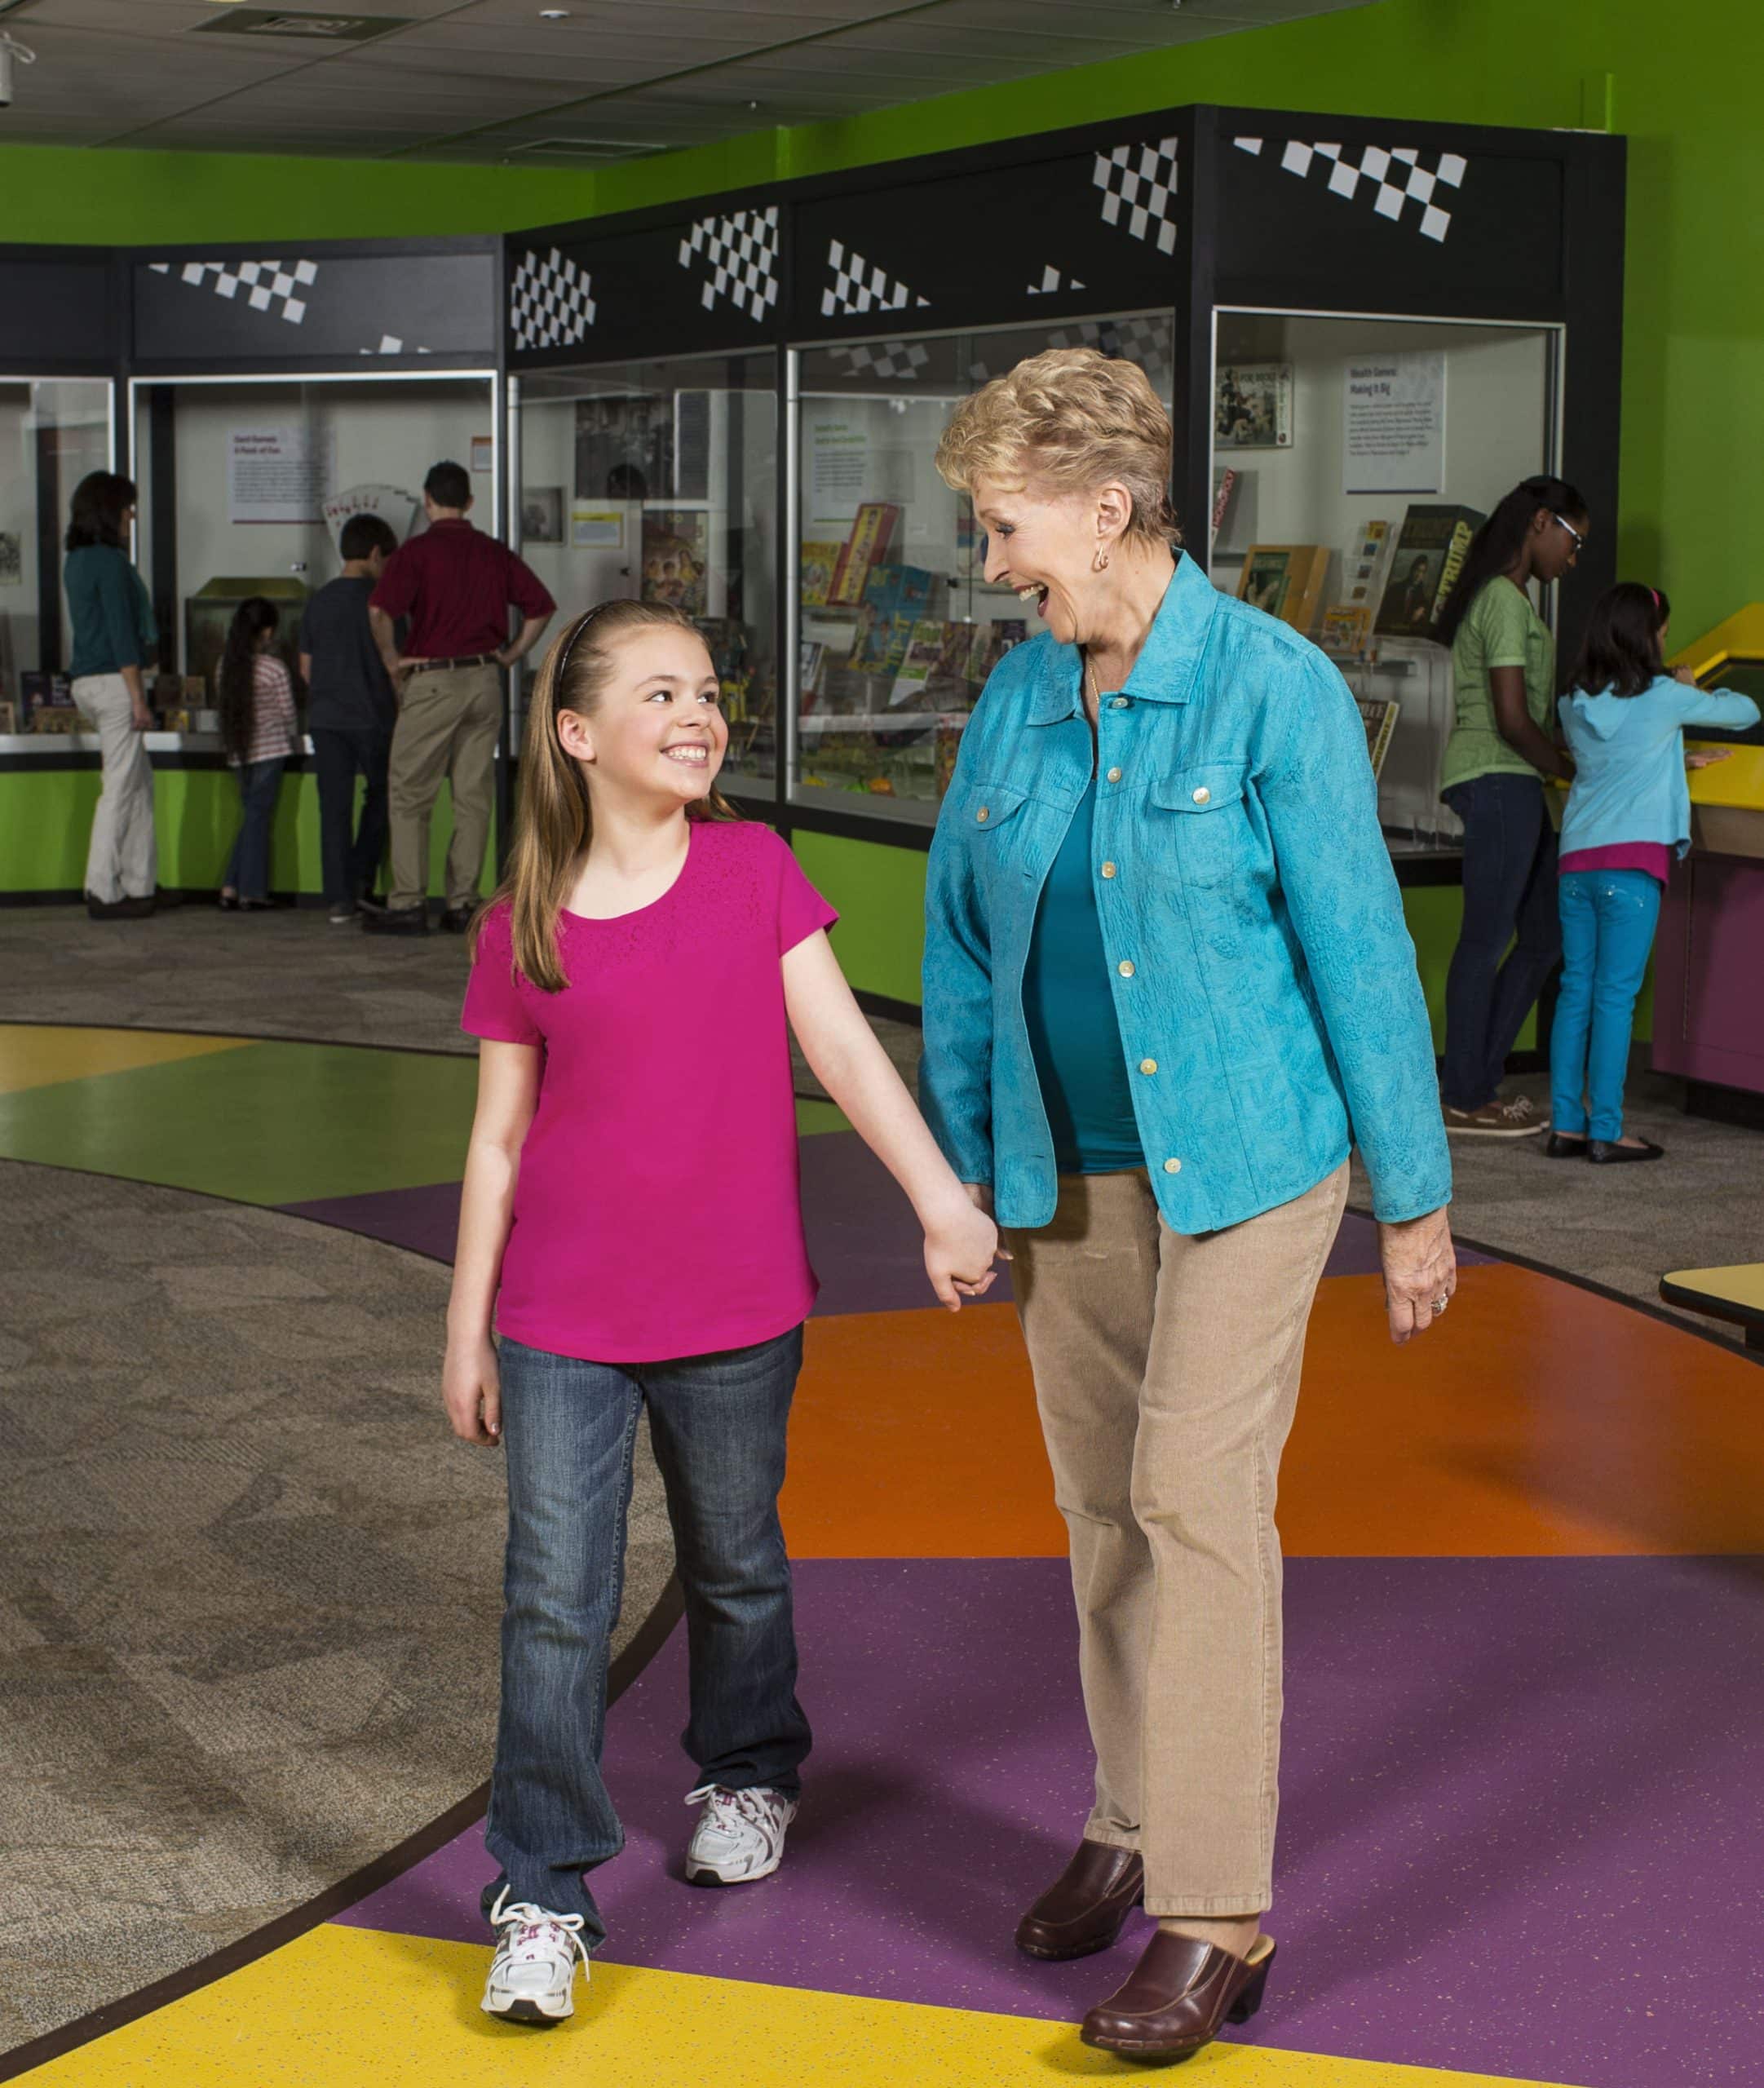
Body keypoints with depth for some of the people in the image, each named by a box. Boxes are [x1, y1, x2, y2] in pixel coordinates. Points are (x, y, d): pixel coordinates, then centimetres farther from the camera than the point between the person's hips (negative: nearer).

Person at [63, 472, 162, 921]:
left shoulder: (76, 562, 15)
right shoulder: (110, 562, -14)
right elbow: (122, 634, -18)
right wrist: (138, 698, -17)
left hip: (87, 682, 9)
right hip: (114, 681, -9)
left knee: (140, 783, 15)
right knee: (120, 789, -4)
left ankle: (140, 885, 16)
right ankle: (104, 892, -2)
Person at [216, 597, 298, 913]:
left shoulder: (225, 666, 3)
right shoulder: (274, 669, -11)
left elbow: (227, 707, 9)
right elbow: (287, 714, -5)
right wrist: (294, 739, 15)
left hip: (238, 750, 5)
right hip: (269, 749, -5)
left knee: (252, 816, 14)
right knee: (258, 818, 0)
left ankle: (231, 888, 8)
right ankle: (250, 893, 1)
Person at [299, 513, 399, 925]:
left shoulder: (318, 602, 8)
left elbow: (306, 667, 13)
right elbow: (393, 663, -9)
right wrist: (402, 706, 4)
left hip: (325, 719, 4)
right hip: (373, 717, -4)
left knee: (334, 807, 3)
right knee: (381, 795, 16)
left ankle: (340, 899, 0)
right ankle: (361, 880, 8)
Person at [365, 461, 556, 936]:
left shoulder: (415, 552, -7)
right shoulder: (495, 553, 9)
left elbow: (380, 610, -20)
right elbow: (540, 606, 11)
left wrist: (392, 658, -7)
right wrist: (513, 653, 14)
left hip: (434, 681, -5)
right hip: (485, 681, 5)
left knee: (410, 796, 2)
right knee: (473, 796, 8)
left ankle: (408, 904, -2)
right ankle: (463, 905, 8)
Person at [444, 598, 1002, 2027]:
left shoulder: (756, 872, -3)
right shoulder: (520, 931, -3)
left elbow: (844, 1049, -5)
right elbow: (498, 1139, 3)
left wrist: (945, 1202, -13)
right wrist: (466, 1332, 6)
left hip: (734, 1313, 1)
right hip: (562, 1321, 0)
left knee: (736, 1566, 18)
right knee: (556, 1602, -3)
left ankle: (750, 1771, 43)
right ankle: (546, 1892, 6)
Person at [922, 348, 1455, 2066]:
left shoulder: (1277, 690, -13)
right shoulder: (1017, 697, 3)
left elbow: (1357, 945, -11)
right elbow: (962, 941, 11)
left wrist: (1414, 1199, -8)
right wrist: (963, 1163, 13)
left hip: (1242, 1163, -6)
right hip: (1069, 1177, 6)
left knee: (1197, 1500, -10)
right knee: (1103, 1505, 12)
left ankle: (1216, 1918, -4)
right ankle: (1132, 1826, 29)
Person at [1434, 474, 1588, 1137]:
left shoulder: (1508, 598, 20)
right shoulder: (1506, 602, -13)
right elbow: (1513, 720, -17)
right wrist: (1576, 772, -7)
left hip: (1511, 784, 11)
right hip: (1498, 780, -10)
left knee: (1545, 936, 12)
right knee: (1488, 936, -5)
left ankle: (1472, 1079, 17)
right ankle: (1464, 1099, 1)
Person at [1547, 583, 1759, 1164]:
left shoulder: (1575, 703, 11)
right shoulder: (1662, 697, -4)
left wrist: (1678, 761, 35)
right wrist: (1697, 690, 27)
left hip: (1576, 859, 6)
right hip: (1632, 860, -5)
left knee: (1576, 990, 8)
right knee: (1615, 995, -4)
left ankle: (1566, 1125, 7)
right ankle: (1605, 1133, -3)